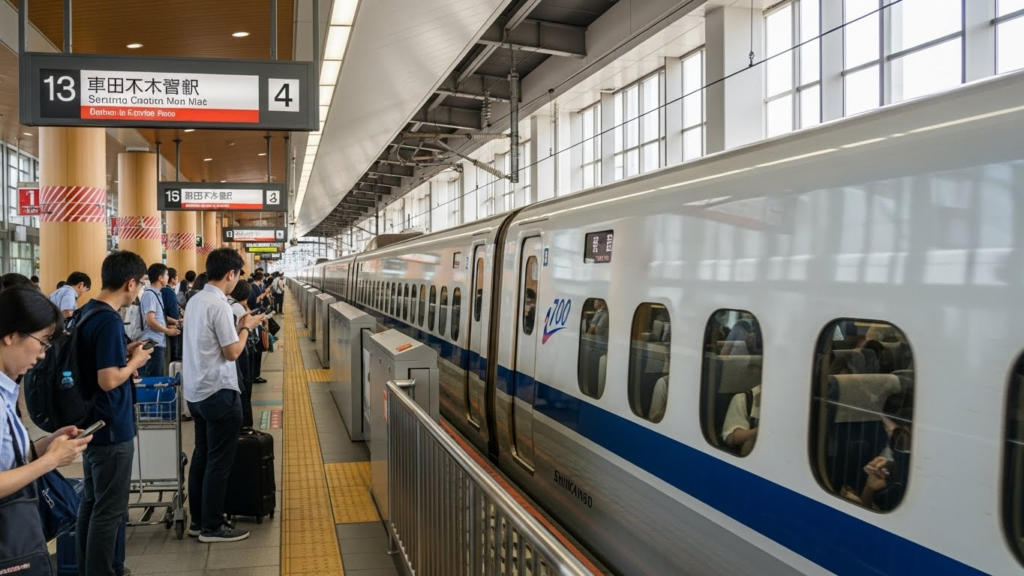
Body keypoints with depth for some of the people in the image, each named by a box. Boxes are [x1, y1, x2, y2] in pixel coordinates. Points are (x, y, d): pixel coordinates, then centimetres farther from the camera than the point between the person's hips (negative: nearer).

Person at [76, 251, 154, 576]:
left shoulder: (86, 312, 7)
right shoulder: (110, 321, -23)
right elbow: (108, 380, -27)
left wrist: (123, 353, 9)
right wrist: (135, 360, -11)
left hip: (91, 424, 10)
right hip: (111, 429, -10)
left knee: (90, 503, 19)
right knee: (109, 510, 2)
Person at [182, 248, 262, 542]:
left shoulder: (195, 300, 8)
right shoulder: (219, 305, -19)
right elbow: (232, 352, -17)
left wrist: (236, 327, 13)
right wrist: (247, 327, -3)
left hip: (196, 391, 9)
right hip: (219, 392, -9)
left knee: (201, 456, 16)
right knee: (219, 462, 0)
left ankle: (198, 519, 24)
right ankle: (212, 527, 8)